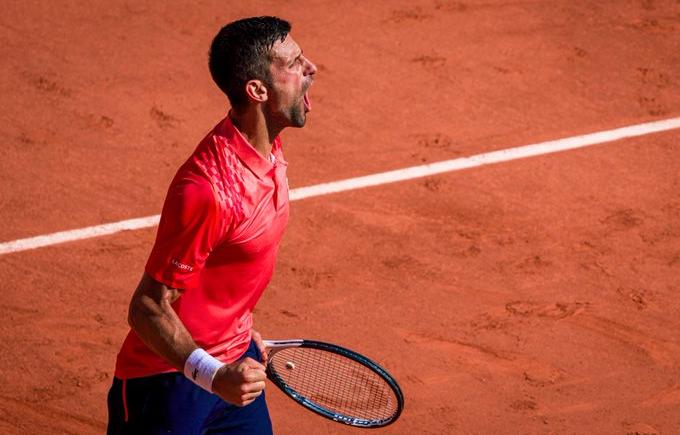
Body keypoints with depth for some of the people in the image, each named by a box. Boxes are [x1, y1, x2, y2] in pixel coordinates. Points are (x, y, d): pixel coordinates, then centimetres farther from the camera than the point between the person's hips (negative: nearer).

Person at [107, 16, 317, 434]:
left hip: (234, 363, 9)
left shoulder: (268, 148, 0)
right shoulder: (209, 190, -30)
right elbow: (149, 309, -25)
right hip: (170, 377, -8)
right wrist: (213, 376, -36)